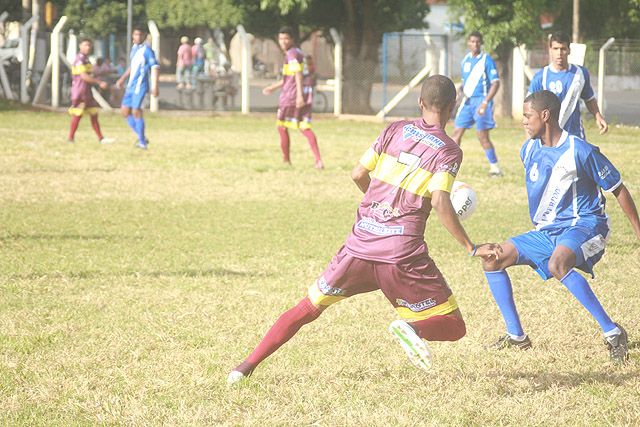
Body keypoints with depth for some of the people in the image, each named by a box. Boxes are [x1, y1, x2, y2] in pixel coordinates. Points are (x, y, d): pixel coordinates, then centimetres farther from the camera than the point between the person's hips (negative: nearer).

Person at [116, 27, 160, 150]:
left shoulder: (146, 50, -11)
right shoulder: (134, 48, 14)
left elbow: (155, 67, -15)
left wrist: (155, 87, -21)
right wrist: (122, 78, 27)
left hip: (140, 86, -9)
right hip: (131, 86, 9)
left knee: (136, 111, -12)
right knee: (125, 111, 7)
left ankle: (142, 142, -3)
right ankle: (142, 138, 15)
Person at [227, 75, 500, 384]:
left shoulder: (395, 131, 9)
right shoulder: (449, 151, -2)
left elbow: (358, 174, 10)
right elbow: (440, 203, -16)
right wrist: (471, 249, -11)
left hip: (360, 244, 4)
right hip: (403, 253, -4)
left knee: (308, 307, 19)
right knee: (454, 327, 6)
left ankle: (247, 367, 12)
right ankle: (413, 327, -26)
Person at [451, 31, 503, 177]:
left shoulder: (486, 60, -9)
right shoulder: (466, 60, 10)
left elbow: (495, 83, -13)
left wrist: (485, 103, -20)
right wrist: (461, 90, 0)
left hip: (481, 100, -6)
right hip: (467, 100, 6)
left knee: (482, 135, -7)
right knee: (457, 132, 2)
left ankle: (495, 167, 3)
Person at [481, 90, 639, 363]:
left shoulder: (580, 152, -16)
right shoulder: (529, 151, 5)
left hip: (584, 226, -8)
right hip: (545, 232, 8)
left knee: (557, 264, -39)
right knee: (493, 260, -2)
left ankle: (612, 332, -33)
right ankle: (516, 336, 8)